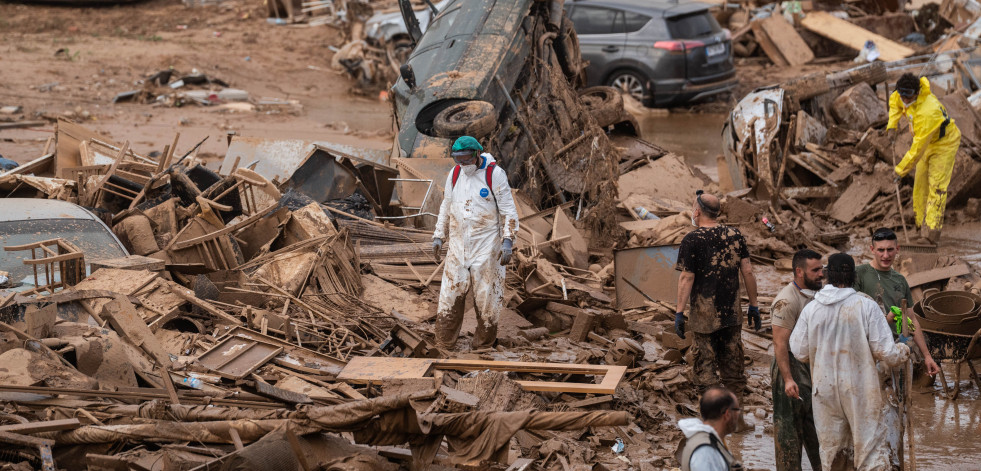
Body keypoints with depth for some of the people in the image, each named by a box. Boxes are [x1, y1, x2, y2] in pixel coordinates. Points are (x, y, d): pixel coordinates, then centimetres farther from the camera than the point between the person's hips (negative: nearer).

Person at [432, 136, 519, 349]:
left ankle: (483, 343, 13)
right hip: (458, 244, 4)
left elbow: (509, 211, -8)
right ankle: (444, 344, 10)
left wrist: (508, 242, -15)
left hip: (486, 245, -4)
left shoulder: (494, 174, -10)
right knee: (451, 292, 2)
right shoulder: (454, 174, 5)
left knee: (486, 294, 1)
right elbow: (446, 207, 18)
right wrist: (438, 236, 16)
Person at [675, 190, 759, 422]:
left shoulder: (692, 240, -11)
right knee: (733, 367, 14)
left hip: (703, 316, -4)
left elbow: (687, 279, -13)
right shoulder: (735, 236, 2)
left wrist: (679, 312, -8)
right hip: (732, 315, 4)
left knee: (705, 368, 5)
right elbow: (748, 272, 3)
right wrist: (753, 305, 11)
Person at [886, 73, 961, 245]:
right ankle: (920, 222, 22)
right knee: (920, 184, 10)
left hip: (944, 145, -9)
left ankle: (932, 229, -19)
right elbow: (894, 101, 12)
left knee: (936, 187, -15)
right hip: (927, 144, 9)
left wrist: (902, 168, -26)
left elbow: (918, 146, -34)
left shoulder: (926, 113, -40)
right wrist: (892, 125, 1)